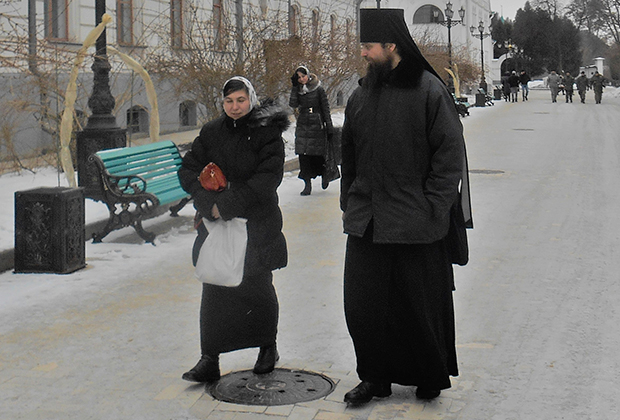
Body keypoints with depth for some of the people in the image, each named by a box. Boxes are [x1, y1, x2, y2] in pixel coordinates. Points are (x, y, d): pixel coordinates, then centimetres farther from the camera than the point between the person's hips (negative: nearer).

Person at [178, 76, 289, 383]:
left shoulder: (267, 133, -6)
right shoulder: (211, 133, 6)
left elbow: (267, 179, -15)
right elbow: (188, 170, 3)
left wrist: (227, 205, -20)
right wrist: (210, 204, -14)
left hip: (257, 225, -3)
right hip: (215, 224, 3)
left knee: (258, 288, 8)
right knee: (214, 290, -1)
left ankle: (267, 348, 30)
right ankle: (209, 360, 3)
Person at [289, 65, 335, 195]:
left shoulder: (318, 89, -2)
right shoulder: (298, 90, 10)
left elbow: (326, 109, 0)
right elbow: (293, 104, -6)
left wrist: (329, 128, -2)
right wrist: (295, 87, -8)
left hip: (317, 126, -4)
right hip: (302, 125, 4)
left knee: (317, 153, -3)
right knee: (303, 154, -4)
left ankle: (324, 173, 28)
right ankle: (307, 184, 1)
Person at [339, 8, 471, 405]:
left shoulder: (429, 90, -9)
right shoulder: (362, 95, 8)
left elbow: (450, 153, -8)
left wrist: (433, 209, -11)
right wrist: (349, 201, 11)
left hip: (416, 224, -5)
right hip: (366, 222, 5)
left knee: (419, 303, 6)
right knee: (363, 302, 7)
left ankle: (431, 376, 26)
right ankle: (375, 376, 22)